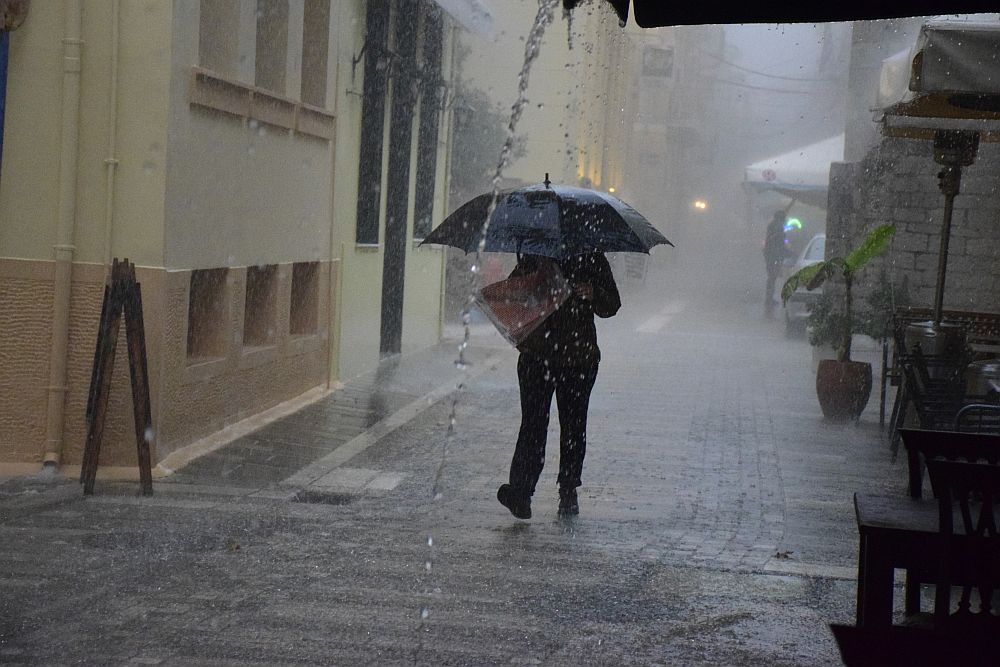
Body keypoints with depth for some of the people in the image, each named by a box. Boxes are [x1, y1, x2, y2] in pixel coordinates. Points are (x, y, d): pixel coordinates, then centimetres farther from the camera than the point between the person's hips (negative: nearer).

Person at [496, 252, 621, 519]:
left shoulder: (593, 260, 7)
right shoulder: (532, 256, 8)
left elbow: (611, 305, 8)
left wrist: (594, 295, -14)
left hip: (579, 356, 1)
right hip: (536, 355, -1)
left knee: (573, 425, 3)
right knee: (533, 422, -6)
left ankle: (568, 491, 11)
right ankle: (520, 490, -7)